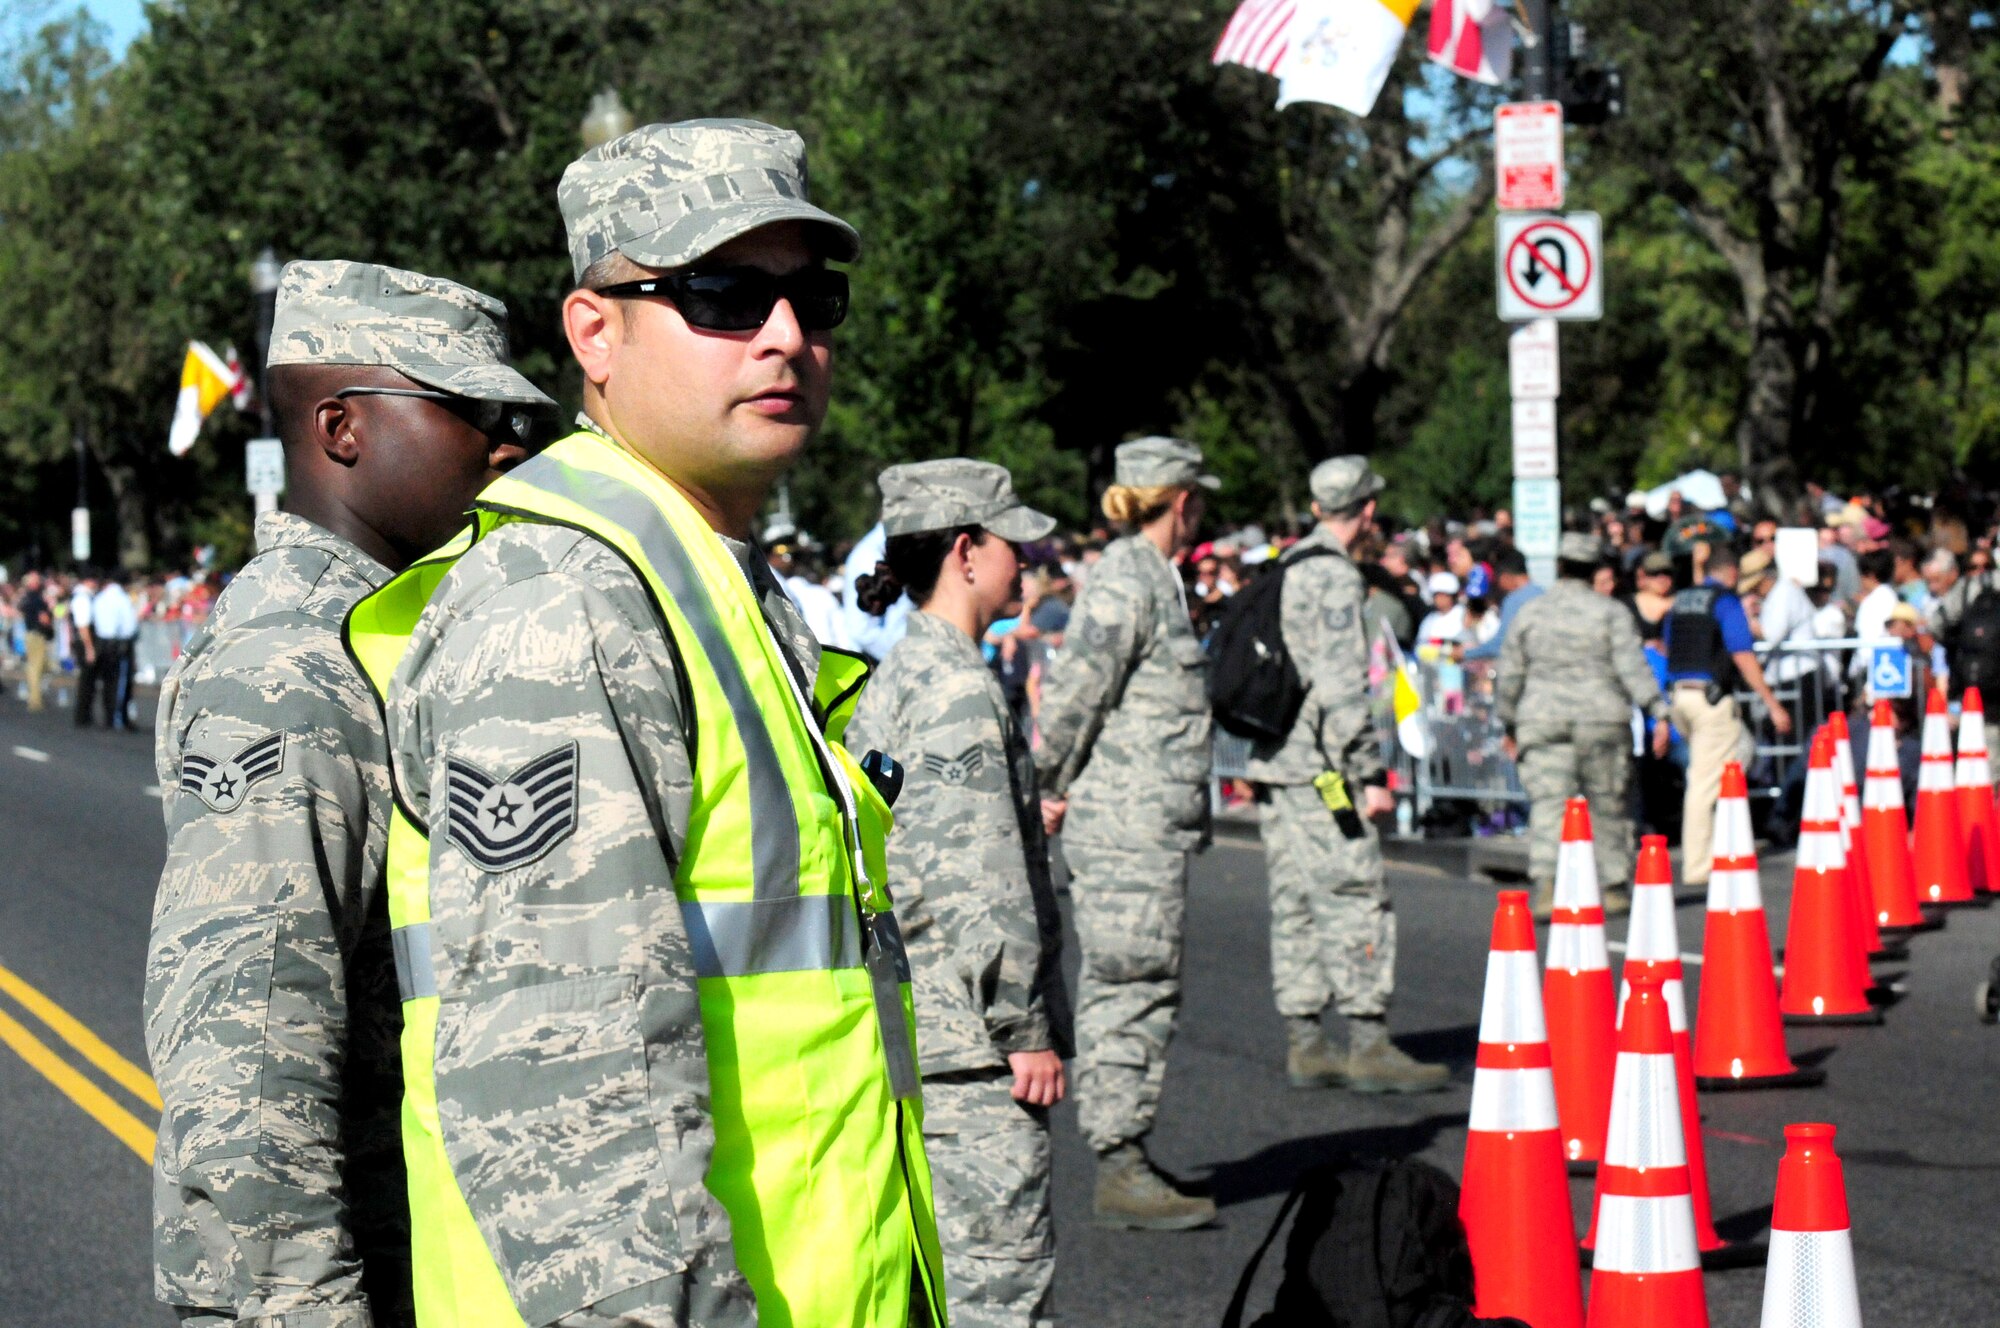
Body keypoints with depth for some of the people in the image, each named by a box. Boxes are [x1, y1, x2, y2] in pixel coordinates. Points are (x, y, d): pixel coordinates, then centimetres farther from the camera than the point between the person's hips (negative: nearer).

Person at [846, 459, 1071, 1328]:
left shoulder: (896, 678, 15)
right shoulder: (960, 689, -16)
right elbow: (984, 882, -20)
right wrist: (1027, 1031, -15)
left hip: (904, 1030, 10)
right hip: (969, 1054, -10)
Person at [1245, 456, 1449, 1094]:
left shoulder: (1284, 571, 15)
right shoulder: (1336, 578, -13)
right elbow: (1339, 688, -19)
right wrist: (1370, 774, -17)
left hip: (1272, 763, 9)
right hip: (1318, 771, -9)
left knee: (1295, 907, 10)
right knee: (1355, 902, -6)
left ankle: (1304, 1044, 13)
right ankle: (1368, 1046, -7)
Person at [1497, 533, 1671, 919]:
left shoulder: (1529, 615, 8)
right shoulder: (1611, 612, 1)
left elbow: (1508, 677, 11)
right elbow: (1633, 666, -8)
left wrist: (1509, 726, 21)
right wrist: (1658, 713, -8)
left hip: (1542, 723, 1)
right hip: (1602, 720, -1)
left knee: (1548, 804, -5)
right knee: (1607, 804, 10)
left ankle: (1545, 882, -24)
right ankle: (1614, 888, 17)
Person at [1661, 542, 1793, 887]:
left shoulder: (1681, 600, 14)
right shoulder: (1726, 601, -6)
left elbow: (1669, 650, 20)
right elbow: (1744, 657, -11)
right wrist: (1773, 706, -9)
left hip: (1679, 693, 7)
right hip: (1712, 696, -7)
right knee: (1706, 782, -4)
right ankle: (1696, 867, -3)